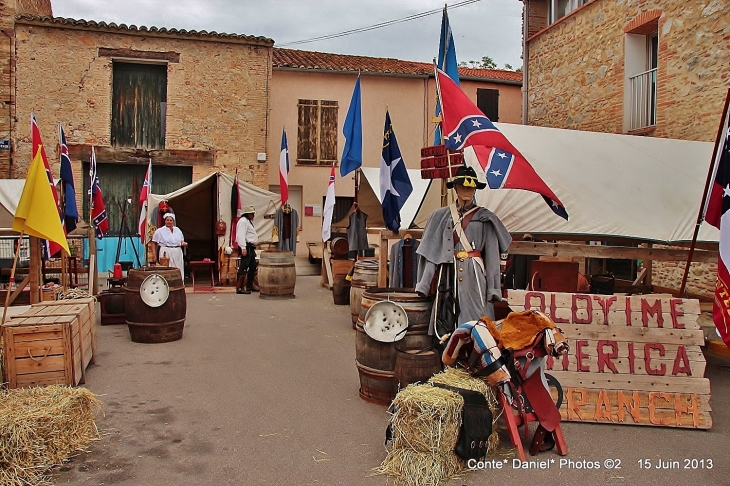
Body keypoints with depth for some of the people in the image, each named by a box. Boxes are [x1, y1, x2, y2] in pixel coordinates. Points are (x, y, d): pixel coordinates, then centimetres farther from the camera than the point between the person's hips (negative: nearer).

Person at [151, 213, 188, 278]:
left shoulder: (177, 230, 14)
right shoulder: (159, 231, 2)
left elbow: (182, 240, 23)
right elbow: (154, 243, 3)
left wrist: (183, 243, 0)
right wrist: (155, 254, -4)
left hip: (177, 253, 4)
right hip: (166, 253, -4)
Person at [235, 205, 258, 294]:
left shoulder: (249, 221, 23)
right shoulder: (243, 221, -11)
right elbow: (241, 235, -20)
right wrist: (243, 248, -26)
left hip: (251, 248, 11)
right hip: (246, 248, -11)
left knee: (253, 267, 15)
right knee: (243, 267, -12)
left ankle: (250, 285, 25)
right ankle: (239, 288, -12)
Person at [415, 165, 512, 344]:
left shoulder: (484, 217, 6)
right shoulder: (441, 216, 10)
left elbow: (492, 255, 3)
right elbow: (430, 251, 6)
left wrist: (493, 288, -3)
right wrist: (424, 283, -1)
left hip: (474, 275, -1)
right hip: (448, 273, 1)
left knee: (475, 319, -6)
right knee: (446, 321, 0)